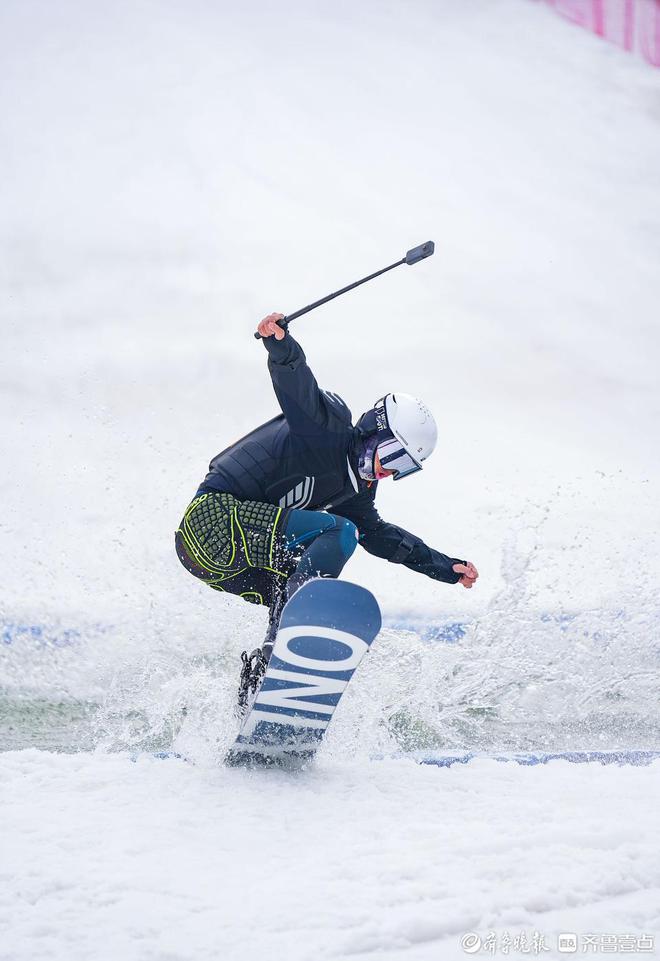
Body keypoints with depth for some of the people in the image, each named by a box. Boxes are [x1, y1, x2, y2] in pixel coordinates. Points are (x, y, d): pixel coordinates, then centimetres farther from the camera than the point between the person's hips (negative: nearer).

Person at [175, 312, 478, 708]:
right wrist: (280, 341, -47)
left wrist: (446, 567, 30)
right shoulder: (328, 428, -9)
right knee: (339, 533, -20)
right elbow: (295, 381, -25)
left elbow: (379, 534, 31)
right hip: (214, 516, -10)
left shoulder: (355, 488, 17)